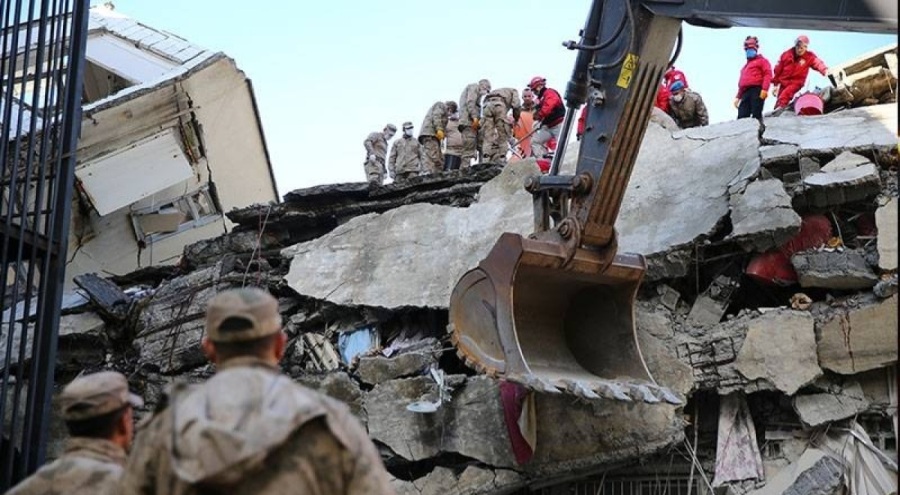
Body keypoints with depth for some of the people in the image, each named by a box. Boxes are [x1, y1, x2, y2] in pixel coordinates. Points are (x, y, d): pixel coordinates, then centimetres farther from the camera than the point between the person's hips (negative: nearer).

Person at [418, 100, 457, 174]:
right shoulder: (441, 105, 11)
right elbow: (436, 116, -9)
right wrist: (439, 129, -18)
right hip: (430, 133, -10)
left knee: (439, 160, 3)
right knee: (431, 157, -24)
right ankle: (428, 175, -37)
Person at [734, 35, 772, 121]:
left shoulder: (761, 60, 12)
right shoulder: (745, 66, 34)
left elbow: (768, 74, -3)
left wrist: (764, 89, -18)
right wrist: (738, 97, 24)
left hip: (757, 91, -7)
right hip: (745, 92, 7)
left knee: (756, 115, -15)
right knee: (741, 116, -6)